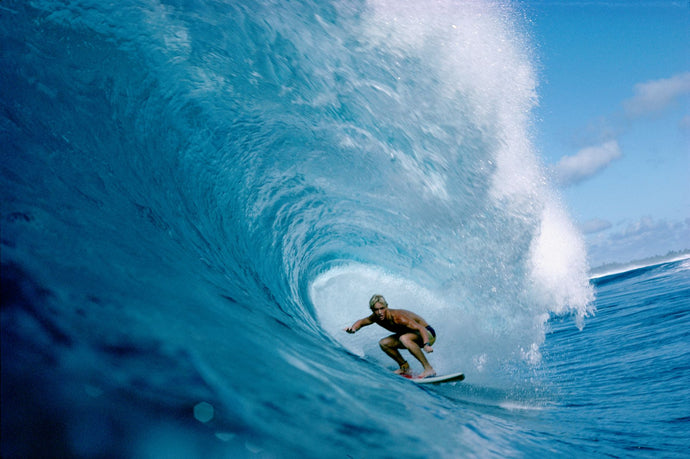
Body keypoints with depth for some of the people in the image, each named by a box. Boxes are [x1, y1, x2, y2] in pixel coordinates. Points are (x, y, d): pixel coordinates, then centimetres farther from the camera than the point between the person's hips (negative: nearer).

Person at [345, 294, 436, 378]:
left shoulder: (397, 317, -32)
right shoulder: (376, 317, -10)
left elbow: (420, 328, -38)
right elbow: (361, 322, 8)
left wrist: (426, 345, -55)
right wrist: (353, 328, -14)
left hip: (427, 334, -8)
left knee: (404, 338, -37)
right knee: (384, 343, -1)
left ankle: (429, 369, -32)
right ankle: (405, 368, 11)